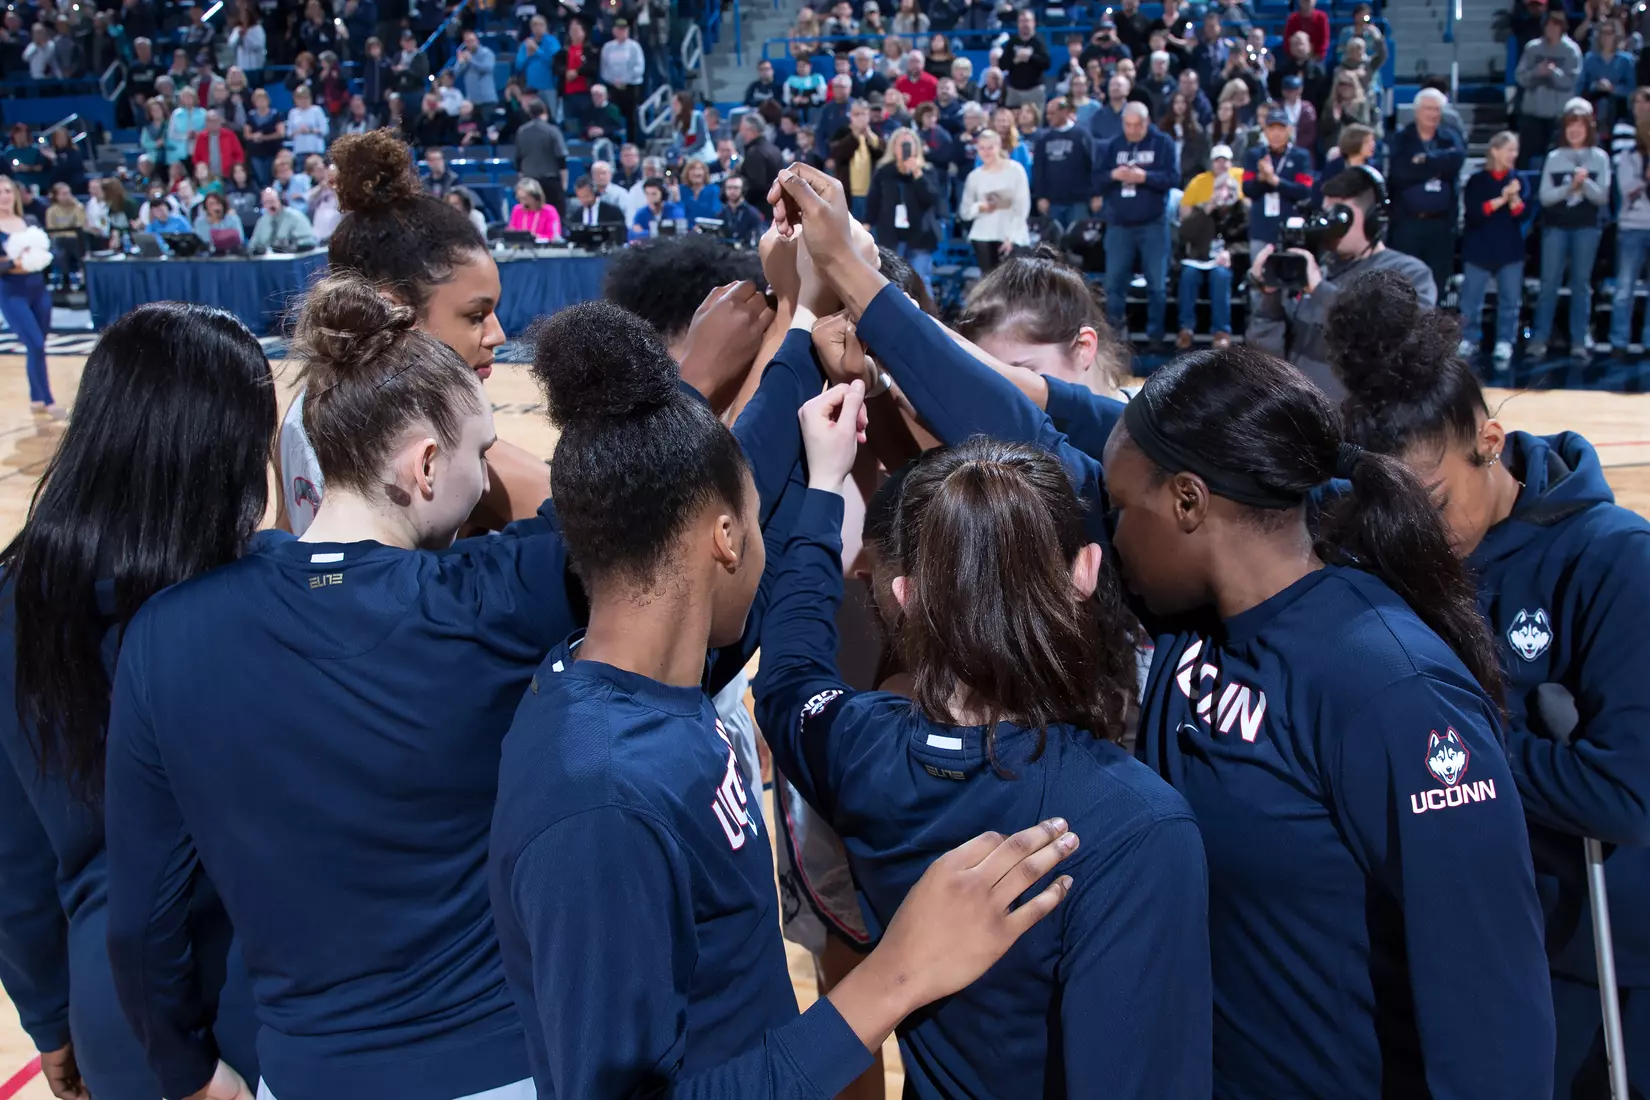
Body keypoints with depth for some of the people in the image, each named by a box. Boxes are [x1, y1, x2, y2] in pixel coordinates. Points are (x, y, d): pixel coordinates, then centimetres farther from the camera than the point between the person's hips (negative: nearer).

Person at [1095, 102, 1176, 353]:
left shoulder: (1163, 143, -2)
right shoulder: (1111, 145, 7)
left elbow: (1172, 177, -9)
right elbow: (1096, 177, 3)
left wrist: (1145, 177, -22)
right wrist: (1113, 175, -17)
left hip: (1153, 224, -2)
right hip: (1119, 224, 2)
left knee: (1156, 283, 2)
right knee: (1114, 281, 4)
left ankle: (1155, 334, 9)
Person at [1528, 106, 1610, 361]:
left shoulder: (1599, 157, 3)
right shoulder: (1554, 157, 5)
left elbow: (1603, 198, -1)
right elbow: (1544, 196, -1)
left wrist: (1585, 182, -19)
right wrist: (1570, 187, -16)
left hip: (1586, 227, 0)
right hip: (1556, 226, 0)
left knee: (1581, 283, 3)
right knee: (1549, 283, -1)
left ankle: (1580, 341, 5)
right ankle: (1539, 339, 2)